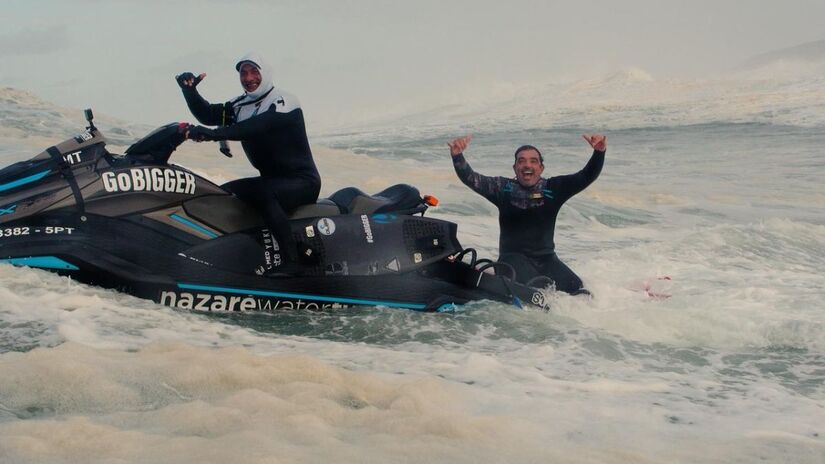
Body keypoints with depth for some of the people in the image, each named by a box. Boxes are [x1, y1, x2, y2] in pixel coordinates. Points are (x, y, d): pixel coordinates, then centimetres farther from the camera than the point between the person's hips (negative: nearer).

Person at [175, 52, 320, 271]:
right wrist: (189, 90, -16)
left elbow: (257, 126, -31)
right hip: (270, 180, 9)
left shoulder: (283, 101, -13)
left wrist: (215, 133, -43)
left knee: (263, 193, -36)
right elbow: (206, 114, 3)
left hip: (302, 181, -9)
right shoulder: (240, 106, 11)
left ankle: (291, 257, -37)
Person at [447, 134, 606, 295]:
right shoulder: (503, 187, 4)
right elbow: (470, 178, -4)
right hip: (513, 258, -3)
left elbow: (586, 176, -2)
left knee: (580, 294, -11)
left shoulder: (554, 188, 6)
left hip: (546, 258, 3)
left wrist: (599, 152, -20)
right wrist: (457, 155, -23)